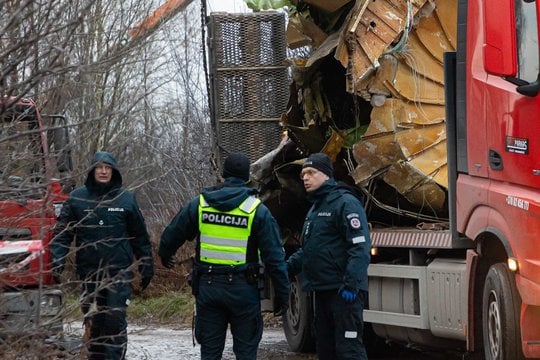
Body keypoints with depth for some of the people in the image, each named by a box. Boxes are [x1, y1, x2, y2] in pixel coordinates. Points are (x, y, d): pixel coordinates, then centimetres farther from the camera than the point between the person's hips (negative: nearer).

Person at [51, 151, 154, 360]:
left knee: (116, 318, -9)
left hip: (119, 272, -1)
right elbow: (62, 233, 0)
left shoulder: (126, 199, 3)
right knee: (94, 321, 9)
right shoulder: (77, 198, 2)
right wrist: (57, 262, -13)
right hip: (89, 272, 1)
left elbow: (140, 237, 8)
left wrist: (146, 268, 9)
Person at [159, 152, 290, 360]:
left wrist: (165, 255, 35)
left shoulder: (200, 203, 2)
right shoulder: (257, 210, -7)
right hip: (243, 288, -2)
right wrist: (282, 294, -1)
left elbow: (172, 235, 13)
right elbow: (274, 256, -8)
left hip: (207, 286, 3)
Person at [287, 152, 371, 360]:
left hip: (343, 293, -10)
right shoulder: (315, 208, 21)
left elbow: (360, 247, -19)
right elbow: (308, 250, 27)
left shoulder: (345, 203, -10)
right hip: (322, 292, 10)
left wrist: (351, 284, -27)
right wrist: (288, 267, 10)